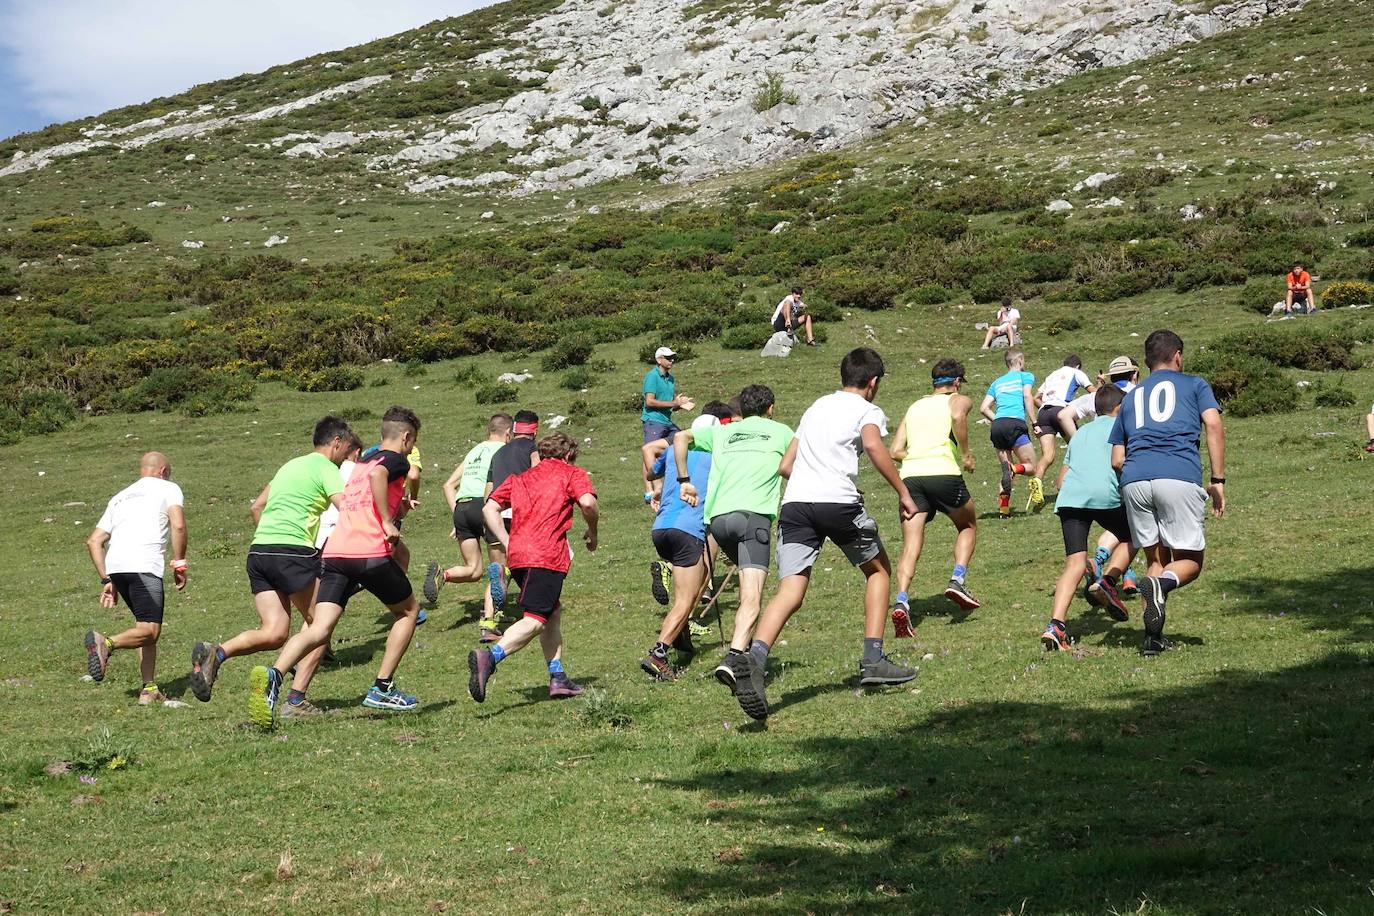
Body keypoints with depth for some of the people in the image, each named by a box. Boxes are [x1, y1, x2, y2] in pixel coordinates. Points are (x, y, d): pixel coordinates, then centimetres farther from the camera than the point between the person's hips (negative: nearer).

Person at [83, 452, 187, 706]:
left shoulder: (120, 497, 32)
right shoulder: (168, 488, 16)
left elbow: (94, 541, 25)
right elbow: (178, 525, -4)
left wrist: (107, 580, 25)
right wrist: (179, 563, 2)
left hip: (114, 565, 6)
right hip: (144, 565, -6)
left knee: (147, 627, 17)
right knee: (149, 631, -9)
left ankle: (150, 689, 9)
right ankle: (107, 643, -35)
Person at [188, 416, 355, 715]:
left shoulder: (290, 465, 26)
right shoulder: (326, 468, 1)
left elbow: (256, 507, 31)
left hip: (258, 550, 7)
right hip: (295, 551, -7)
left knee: (274, 634, 2)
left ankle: (216, 654, -21)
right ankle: (296, 700, -2)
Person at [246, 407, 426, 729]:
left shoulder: (360, 464, 28)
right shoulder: (397, 461, 4)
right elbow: (377, 474, -19)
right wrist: (388, 523, -16)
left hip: (336, 551, 6)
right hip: (371, 553, -6)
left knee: (319, 629, -7)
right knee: (408, 609, 20)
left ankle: (272, 676, -34)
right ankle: (382, 688, 17)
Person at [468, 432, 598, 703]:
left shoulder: (520, 478, 26)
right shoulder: (572, 474, 12)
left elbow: (489, 508, 14)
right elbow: (587, 502, -8)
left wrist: (508, 543, 14)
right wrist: (592, 533, 9)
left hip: (517, 555, 7)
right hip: (547, 554, -6)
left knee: (553, 611, 21)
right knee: (535, 620, -12)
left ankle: (558, 678, 16)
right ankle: (489, 657, -36)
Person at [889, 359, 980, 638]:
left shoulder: (914, 408, 28)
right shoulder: (959, 399, 15)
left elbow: (895, 451, 19)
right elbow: (957, 416, -11)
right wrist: (965, 455, -2)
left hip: (910, 476, 3)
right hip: (944, 473, -3)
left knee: (910, 547, -1)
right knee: (968, 526, 24)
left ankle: (901, 601, -23)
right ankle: (957, 580, 5)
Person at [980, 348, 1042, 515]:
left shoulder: (997, 382, 28)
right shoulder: (1025, 376, 15)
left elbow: (984, 408, 17)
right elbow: (1027, 396, -4)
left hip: (996, 426, 5)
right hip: (1015, 424, -5)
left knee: (1008, 471, 14)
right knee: (1030, 467, 2)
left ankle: (1003, 508, -3)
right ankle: (1013, 469, -32)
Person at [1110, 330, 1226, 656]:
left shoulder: (1131, 397, 29)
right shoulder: (1194, 385, 20)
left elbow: (1116, 460, 23)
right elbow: (1213, 425, 2)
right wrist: (1218, 481, 0)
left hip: (1134, 480, 3)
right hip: (1180, 477, -3)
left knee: (1156, 559, 14)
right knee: (1190, 561, 5)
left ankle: (1153, 637, -1)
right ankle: (1162, 583, -29)